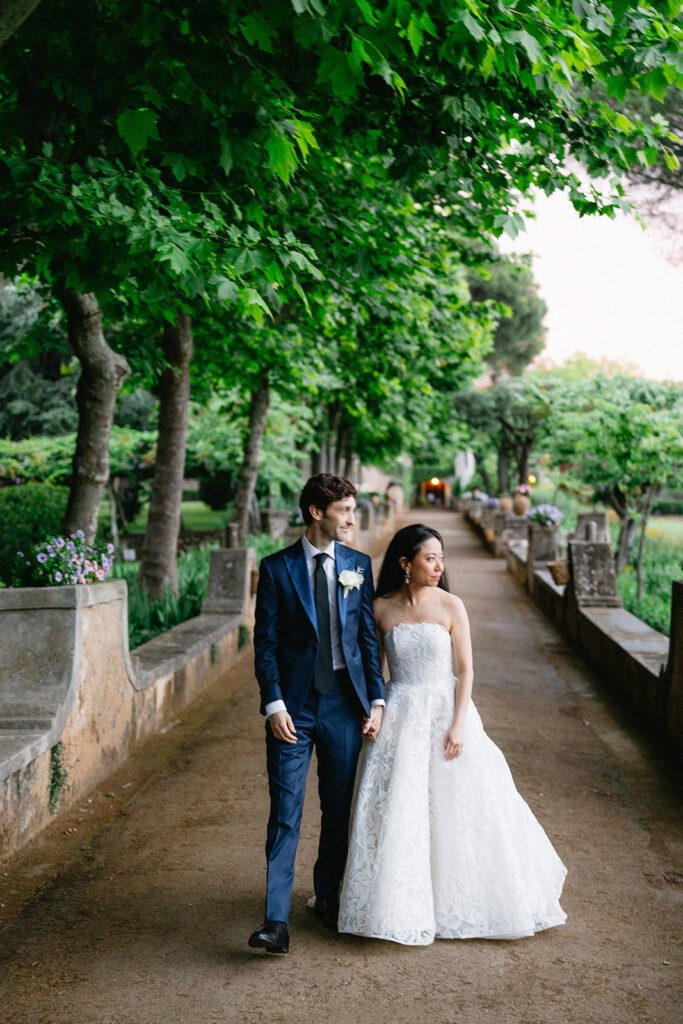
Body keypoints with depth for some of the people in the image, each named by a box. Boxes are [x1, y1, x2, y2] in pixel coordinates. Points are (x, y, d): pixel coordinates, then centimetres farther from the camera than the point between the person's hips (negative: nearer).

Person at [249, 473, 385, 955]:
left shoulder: (358, 565, 6)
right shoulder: (277, 568, -2)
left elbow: (369, 637, 7)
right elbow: (265, 643, -3)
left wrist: (376, 700, 1)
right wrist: (274, 704, -12)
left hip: (344, 703, 3)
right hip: (294, 706, -3)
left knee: (340, 809, 12)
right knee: (285, 812, -4)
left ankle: (328, 895, 32)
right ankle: (277, 921, -2)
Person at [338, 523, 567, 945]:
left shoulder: (450, 606, -4)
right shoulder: (382, 609, -1)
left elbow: (466, 670, -5)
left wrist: (458, 724, -12)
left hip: (446, 712, 0)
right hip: (400, 717, 1)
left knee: (461, 805, 4)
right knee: (397, 810, 0)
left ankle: (462, 900, 24)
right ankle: (401, 906, 15)